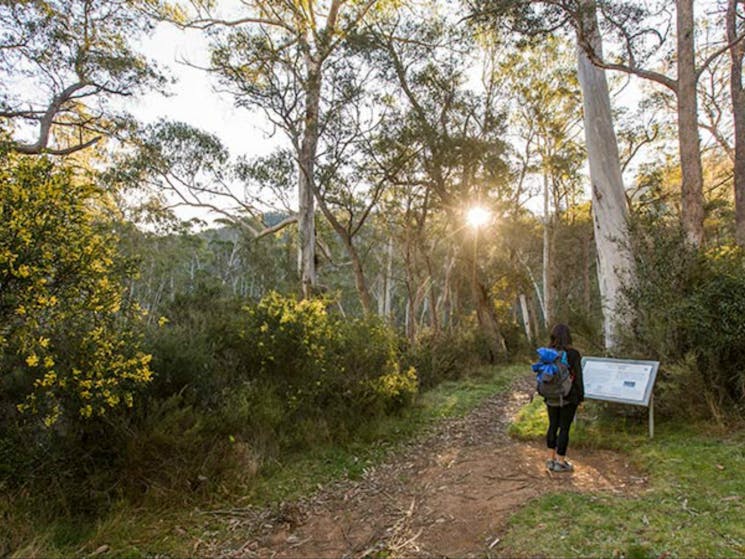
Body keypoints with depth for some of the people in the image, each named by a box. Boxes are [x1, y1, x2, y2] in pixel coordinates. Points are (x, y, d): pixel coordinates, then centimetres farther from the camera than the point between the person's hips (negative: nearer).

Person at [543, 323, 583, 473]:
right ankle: (560, 462, 14)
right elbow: (578, 377, -11)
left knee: (552, 425, 16)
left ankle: (551, 459, 25)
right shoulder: (573, 354, -16)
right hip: (568, 397, -4)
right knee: (564, 428, 6)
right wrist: (581, 398, 0)